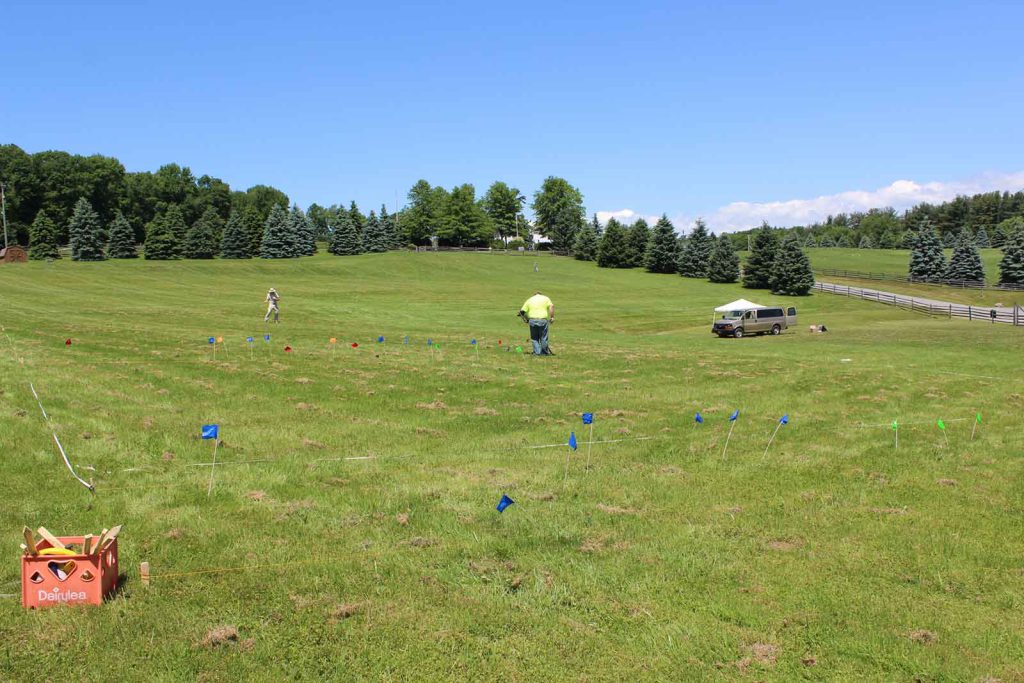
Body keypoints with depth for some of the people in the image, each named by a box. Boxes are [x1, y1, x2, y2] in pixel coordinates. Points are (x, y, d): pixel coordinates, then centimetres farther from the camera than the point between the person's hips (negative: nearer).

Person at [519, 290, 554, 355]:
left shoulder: (529, 300, 19)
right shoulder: (545, 298, 15)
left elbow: (522, 311, 11)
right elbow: (551, 306, -5)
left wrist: (526, 319, 21)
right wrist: (552, 317, -5)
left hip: (532, 320, 1)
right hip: (543, 320, -1)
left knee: (534, 338, 12)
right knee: (543, 338, 8)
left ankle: (537, 352, 8)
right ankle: (544, 352, 16)